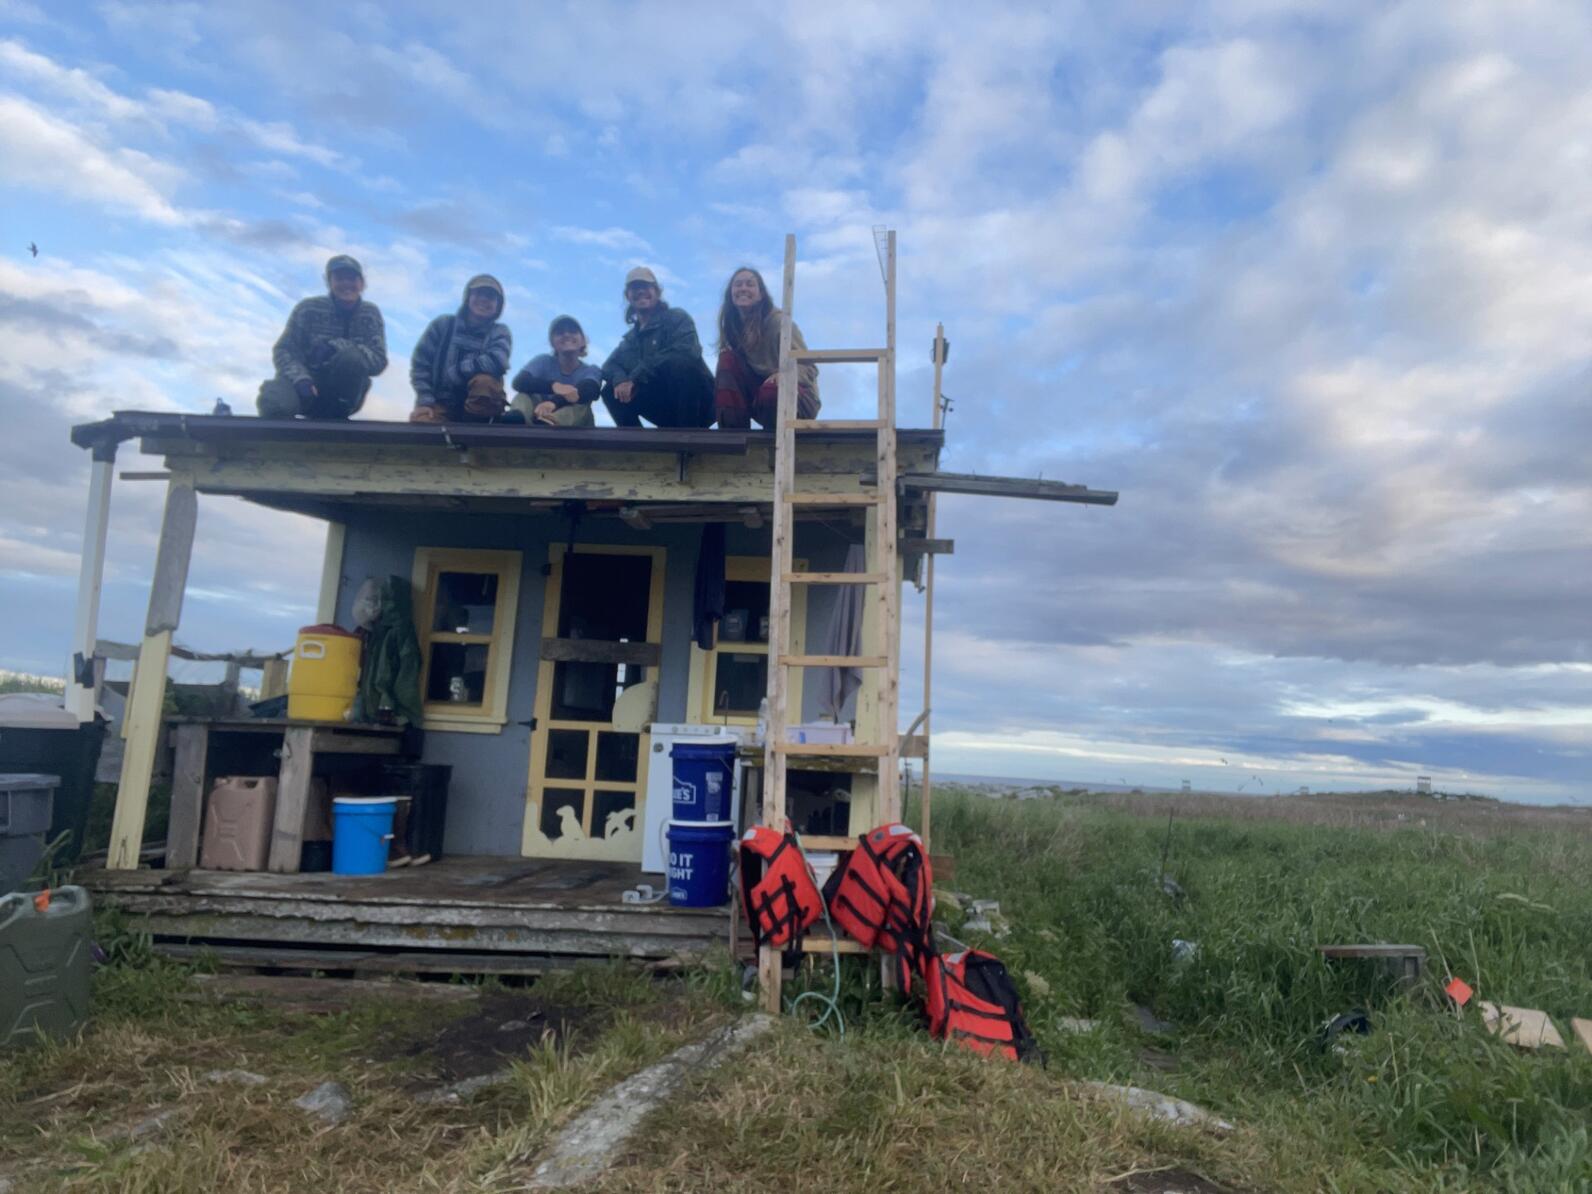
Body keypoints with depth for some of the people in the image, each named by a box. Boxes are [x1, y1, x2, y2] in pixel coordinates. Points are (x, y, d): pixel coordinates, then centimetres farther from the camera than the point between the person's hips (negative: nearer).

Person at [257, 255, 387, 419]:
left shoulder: (370, 314, -3)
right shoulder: (309, 308, -8)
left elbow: (378, 361, -15)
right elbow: (283, 350, -9)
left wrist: (335, 346, -28)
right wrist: (300, 377, -29)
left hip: (342, 393, 1)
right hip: (309, 385, -1)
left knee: (352, 357, -31)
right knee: (275, 404, -34)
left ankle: (333, 418, -10)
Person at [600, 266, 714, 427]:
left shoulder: (677, 317, -4)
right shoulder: (632, 338, 15)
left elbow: (687, 350, -23)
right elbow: (609, 365, 9)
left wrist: (636, 376, -23)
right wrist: (620, 379, -19)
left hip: (698, 399, -5)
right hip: (668, 407, 6)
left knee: (676, 362, -33)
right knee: (611, 391, -4)